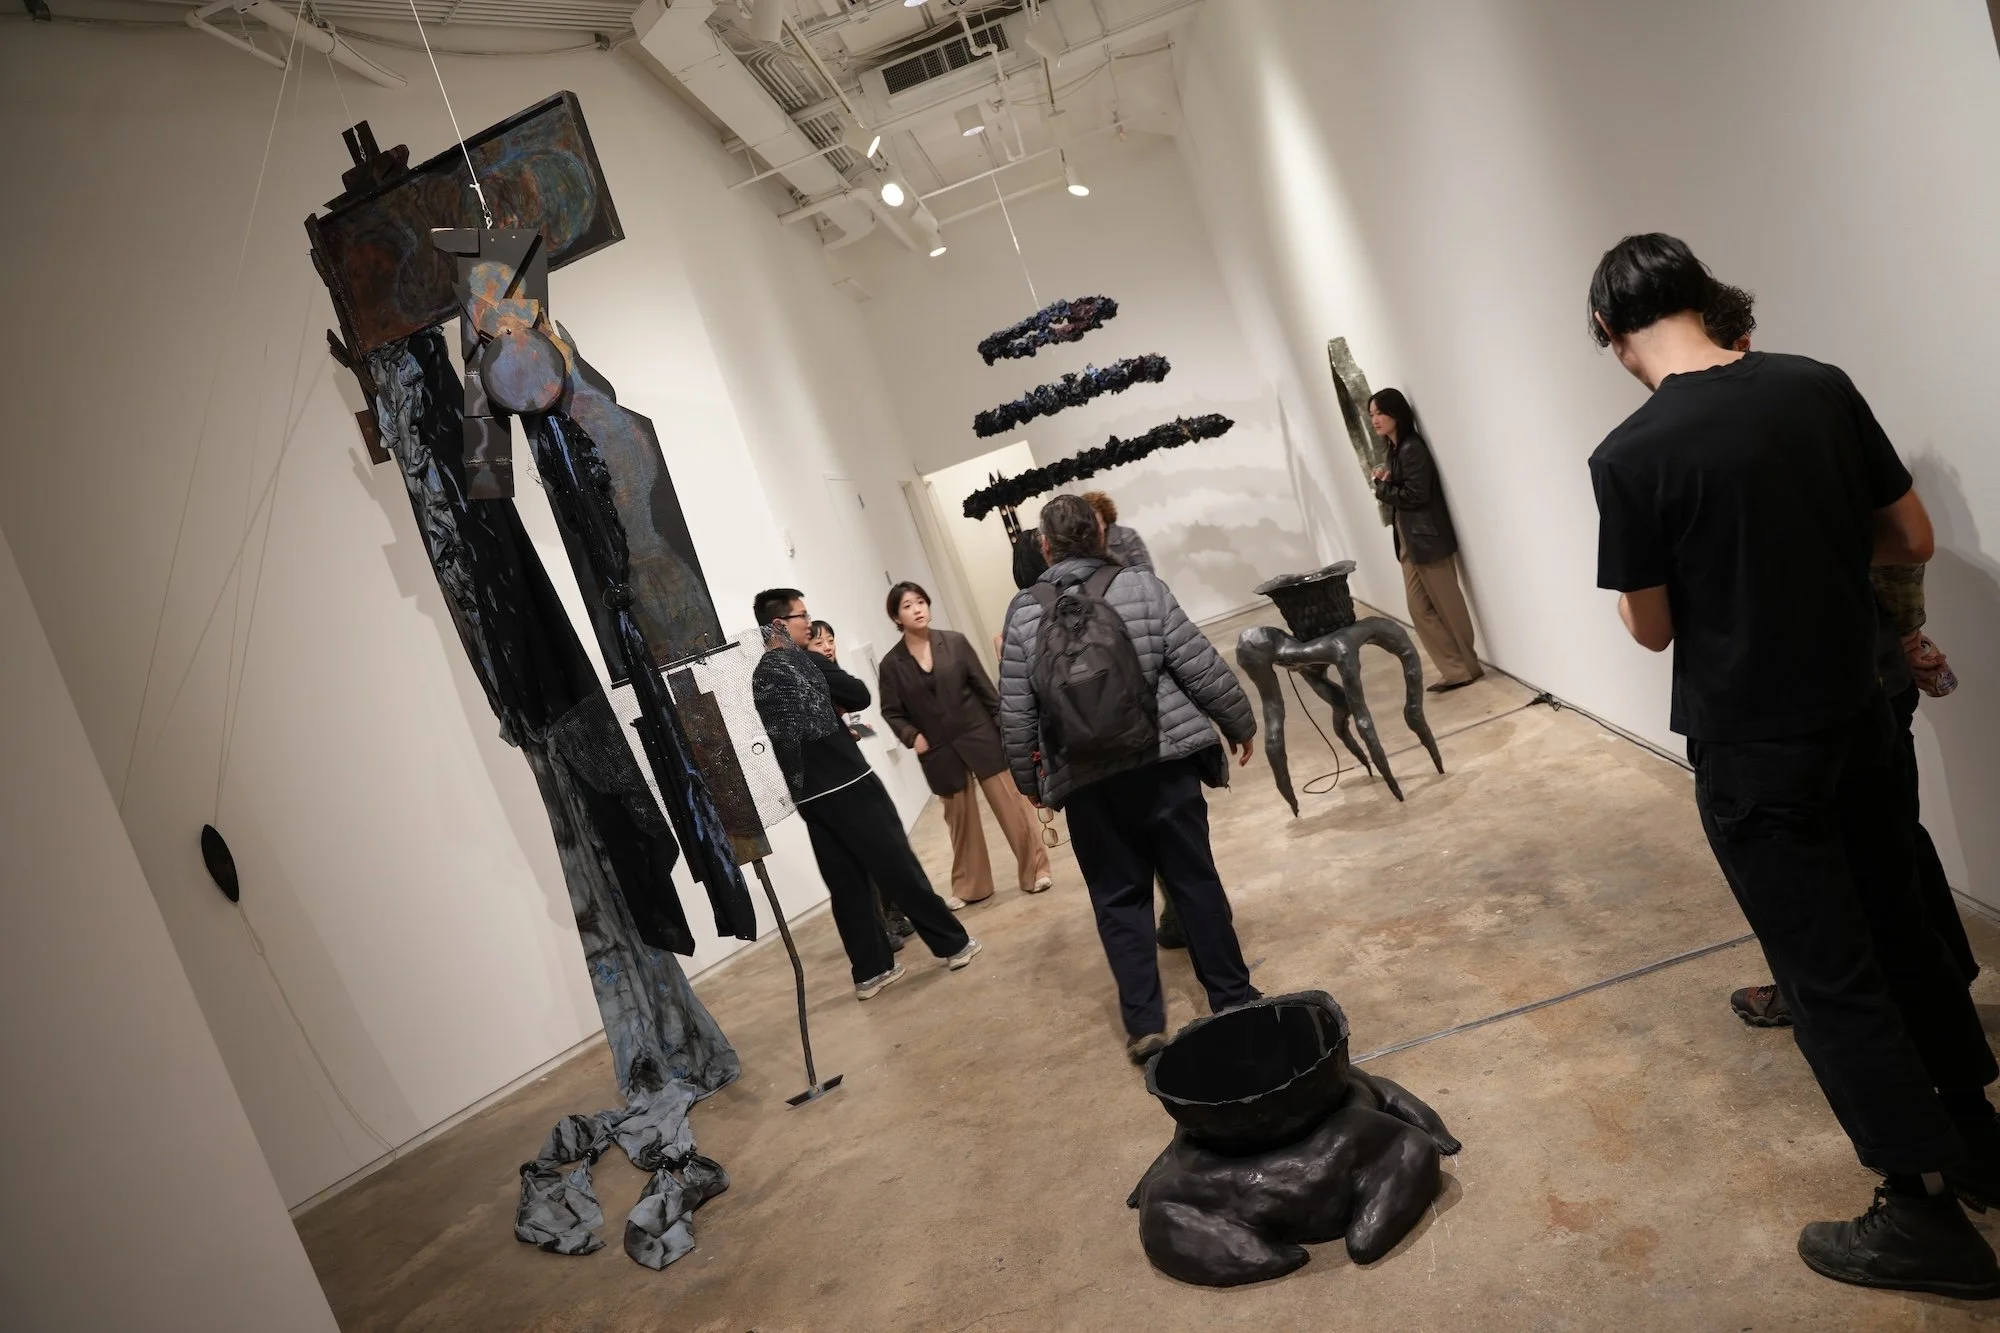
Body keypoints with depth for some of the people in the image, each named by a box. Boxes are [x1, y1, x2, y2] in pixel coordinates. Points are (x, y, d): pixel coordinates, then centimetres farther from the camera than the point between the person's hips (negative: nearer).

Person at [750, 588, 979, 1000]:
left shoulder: (755, 679, 7)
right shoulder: (806, 661, -10)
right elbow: (860, 695, -3)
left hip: (808, 797, 6)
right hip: (847, 785, -6)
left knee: (846, 885, 11)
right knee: (898, 868, 2)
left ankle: (870, 971, 15)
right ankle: (953, 943, 11)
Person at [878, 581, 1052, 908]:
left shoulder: (955, 642, -3)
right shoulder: (891, 663, -3)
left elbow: (985, 688, 0)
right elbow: (891, 711, 4)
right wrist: (912, 736, -12)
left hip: (980, 737, -1)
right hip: (939, 751, 1)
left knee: (1010, 804, 1)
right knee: (960, 818, 13)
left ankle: (1035, 870, 15)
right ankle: (969, 887, 27)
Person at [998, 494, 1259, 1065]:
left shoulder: (1023, 612, 0)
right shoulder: (1141, 586, -1)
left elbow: (1016, 712, 2)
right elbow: (1201, 666, -1)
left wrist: (1028, 778, 15)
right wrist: (1240, 723, 13)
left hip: (1084, 779, 0)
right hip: (1164, 758, 0)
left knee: (1119, 897, 9)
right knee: (1195, 877, 10)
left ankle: (1144, 1024, 8)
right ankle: (1233, 998, 19)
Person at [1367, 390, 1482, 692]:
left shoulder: (1412, 448, -15)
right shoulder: (1395, 450, 14)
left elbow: (1415, 495, -21)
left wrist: (1382, 489, -8)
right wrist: (1383, 482, -4)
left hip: (1428, 538, -10)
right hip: (1409, 541, 10)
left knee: (1447, 606, 2)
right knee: (1420, 608, 7)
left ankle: (1467, 667, 15)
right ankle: (1456, 669, 11)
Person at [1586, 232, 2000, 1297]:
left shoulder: (1630, 457, -20)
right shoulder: (1823, 387, -3)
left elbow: (1651, 629, -9)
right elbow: (1913, 542, 6)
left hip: (1750, 751, -6)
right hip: (1856, 716, 6)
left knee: (1828, 973, 7)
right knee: (1897, 925, 23)